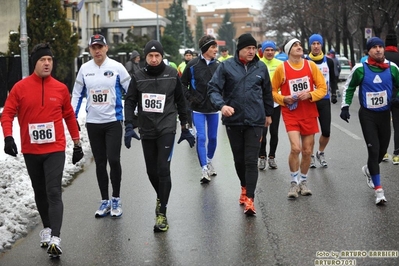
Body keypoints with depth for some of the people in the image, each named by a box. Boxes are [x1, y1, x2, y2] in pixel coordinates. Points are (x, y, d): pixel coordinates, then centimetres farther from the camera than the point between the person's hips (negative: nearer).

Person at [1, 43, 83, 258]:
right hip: (30, 151, 2)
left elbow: (69, 117, 10)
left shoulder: (61, 88, 1)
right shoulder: (20, 87, -2)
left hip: (55, 150, -1)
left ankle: (55, 238, -17)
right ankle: (47, 228, 34)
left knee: (54, 193, -11)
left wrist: (77, 144, 12)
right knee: (40, 192, 15)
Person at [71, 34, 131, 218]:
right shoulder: (84, 69, 3)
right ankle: (105, 201, 21)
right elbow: (77, 94, 11)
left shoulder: (117, 67, -5)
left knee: (113, 159, -11)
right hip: (93, 122, 3)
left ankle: (116, 199, 9)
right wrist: (72, 117, 6)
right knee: (100, 163, 10)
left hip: (113, 121, -3)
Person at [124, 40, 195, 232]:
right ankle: (161, 197, 39)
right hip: (146, 131, 2)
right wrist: (129, 126, -11)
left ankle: (162, 213, -8)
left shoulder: (172, 75, 2)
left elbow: (180, 101, 10)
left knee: (163, 169, -12)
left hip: (166, 129, -2)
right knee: (152, 171, 11)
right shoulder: (138, 77, 3)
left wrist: (185, 128, 12)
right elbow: (130, 102, 2)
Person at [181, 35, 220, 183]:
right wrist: (190, 97, -6)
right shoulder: (193, 65, -5)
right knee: (201, 137, -8)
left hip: (213, 109, 3)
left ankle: (209, 161, 35)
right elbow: (183, 84, 3)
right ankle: (204, 169, -6)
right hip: (198, 109, -3)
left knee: (213, 138, 12)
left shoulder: (218, 65, 1)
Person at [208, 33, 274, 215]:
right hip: (233, 120, 0)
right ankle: (245, 187, 36)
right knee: (239, 159, 13)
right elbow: (213, 88, -7)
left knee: (251, 161, -7)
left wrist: (268, 113, 23)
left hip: (255, 121, 0)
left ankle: (249, 199, -5)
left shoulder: (261, 67, 5)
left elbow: (267, 92, 17)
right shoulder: (226, 66, -3)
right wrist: (221, 105, -25)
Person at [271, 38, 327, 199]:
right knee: (295, 148, -17)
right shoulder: (281, 68, -4)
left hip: (309, 114, 3)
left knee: (307, 151, 7)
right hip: (291, 113, -3)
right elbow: (273, 91, 5)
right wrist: (284, 99, -13)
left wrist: (310, 95, -14)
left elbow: (323, 88, 3)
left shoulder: (311, 65, 1)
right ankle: (294, 183, 2)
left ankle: (303, 182, 27)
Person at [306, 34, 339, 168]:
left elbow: (333, 79, 15)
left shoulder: (328, 61, 6)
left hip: (324, 100, 2)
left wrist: (334, 93, 3)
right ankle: (310, 155, 18)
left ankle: (320, 153, 23)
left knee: (326, 131, -1)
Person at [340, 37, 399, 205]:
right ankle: (378, 190, -5)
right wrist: (345, 107, -3)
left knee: (382, 150, 12)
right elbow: (349, 87, 5)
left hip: (384, 114, 3)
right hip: (367, 115, -3)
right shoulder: (360, 69, -7)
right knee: (374, 150, -10)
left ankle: (369, 169, 45)